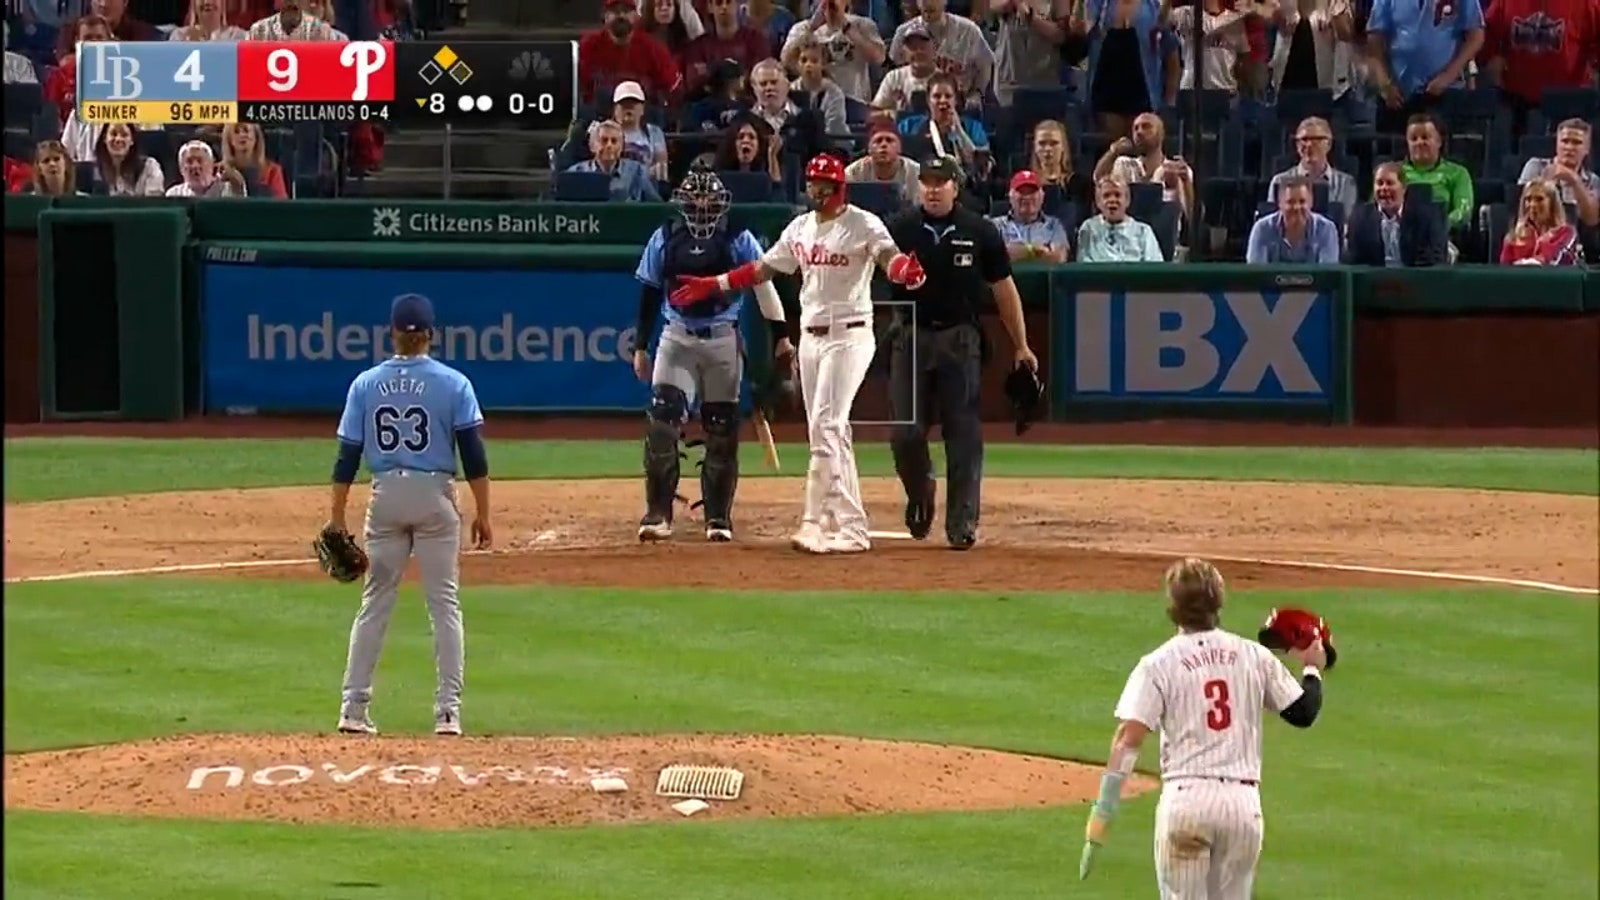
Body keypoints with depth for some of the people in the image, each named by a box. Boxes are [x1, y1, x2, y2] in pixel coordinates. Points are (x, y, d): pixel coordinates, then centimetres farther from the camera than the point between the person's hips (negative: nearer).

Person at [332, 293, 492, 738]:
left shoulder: (366, 384, 1)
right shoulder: (453, 384, -4)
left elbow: (347, 456, 1)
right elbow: (473, 455, -6)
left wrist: (337, 518, 6)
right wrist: (483, 514, 0)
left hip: (385, 496, 2)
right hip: (435, 496, -2)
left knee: (375, 602, 9)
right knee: (443, 604, 4)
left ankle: (354, 708, 6)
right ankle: (447, 712, -1)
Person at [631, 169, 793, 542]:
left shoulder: (739, 241, -1)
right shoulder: (665, 240, 4)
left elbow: (764, 287, -1)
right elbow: (649, 294, 8)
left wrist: (781, 335, -7)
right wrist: (640, 347, 6)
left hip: (723, 342, 0)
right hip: (677, 339, 1)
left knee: (722, 430, 3)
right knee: (662, 422, -12)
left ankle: (718, 518, 11)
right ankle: (657, 514, -7)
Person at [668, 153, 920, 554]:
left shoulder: (863, 224, -9)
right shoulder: (800, 228, 12)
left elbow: (890, 258, -26)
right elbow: (763, 269, 18)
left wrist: (904, 270, -50)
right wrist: (711, 286, 14)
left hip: (849, 336, -8)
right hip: (811, 336, 8)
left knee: (826, 427, -14)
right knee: (825, 432, 7)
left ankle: (816, 523, -16)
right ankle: (843, 525, 11)